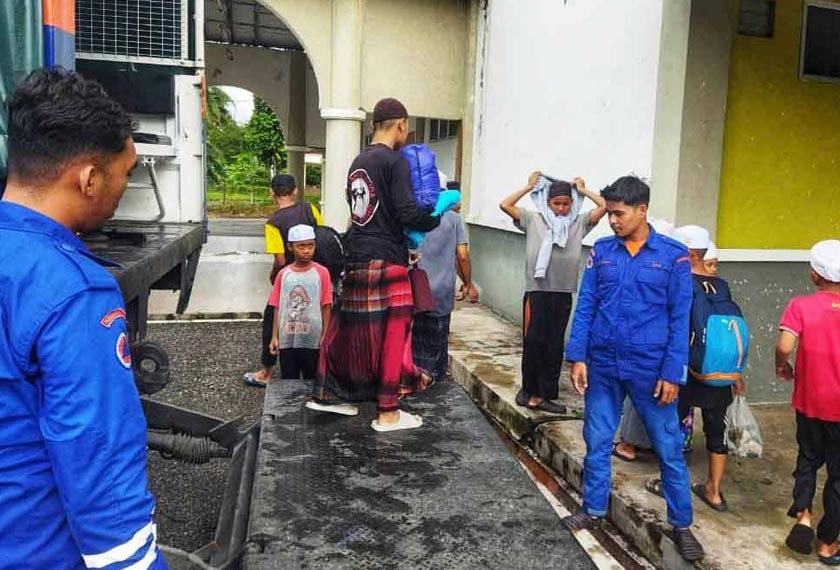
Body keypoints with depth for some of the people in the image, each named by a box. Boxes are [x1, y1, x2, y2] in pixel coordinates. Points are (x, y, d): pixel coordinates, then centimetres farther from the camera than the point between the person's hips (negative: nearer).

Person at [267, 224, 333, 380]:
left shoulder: (321, 273, -4)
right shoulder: (283, 274, 1)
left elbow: (326, 307, -2)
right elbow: (277, 307, 5)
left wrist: (325, 336, -4)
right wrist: (274, 337, 4)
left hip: (313, 340, -2)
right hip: (287, 340, 2)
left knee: (313, 380, 10)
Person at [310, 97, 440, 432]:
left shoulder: (358, 162, 13)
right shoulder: (395, 161, -10)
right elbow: (407, 213, -17)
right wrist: (436, 219, 1)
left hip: (357, 257, 8)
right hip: (386, 260, -8)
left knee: (349, 327, 16)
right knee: (393, 332, 1)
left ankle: (328, 394, 27)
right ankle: (388, 413, 8)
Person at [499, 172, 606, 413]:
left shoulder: (579, 223, 6)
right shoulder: (533, 220, 2)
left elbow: (604, 206, -2)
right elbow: (505, 205, -5)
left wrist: (583, 190, 8)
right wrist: (529, 187, 3)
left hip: (563, 295, 2)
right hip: (536, 292, -2)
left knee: (554, 346, 7)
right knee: (533, 343, 4)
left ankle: (543, 395, 17)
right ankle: (528, 389, 22)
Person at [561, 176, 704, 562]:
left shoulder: (673, 255, -5)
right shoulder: (601, 252, 2)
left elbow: (680, 319, -5)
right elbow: (585, 308, 4)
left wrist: (672, 373, -9)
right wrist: (577, 357, -3)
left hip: (651, 368, -2)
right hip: (602, 365, 3)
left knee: (668, 448, 7)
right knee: (597, 443, 13)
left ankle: (681, 524, 24)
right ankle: (593, 510, 31)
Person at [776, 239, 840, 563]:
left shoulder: (801, 306, -10)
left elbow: (784, 346, -21)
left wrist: (782, 365, -1)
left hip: (810, 402, 0)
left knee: (808, 458, 23)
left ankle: (803, 515, 6)